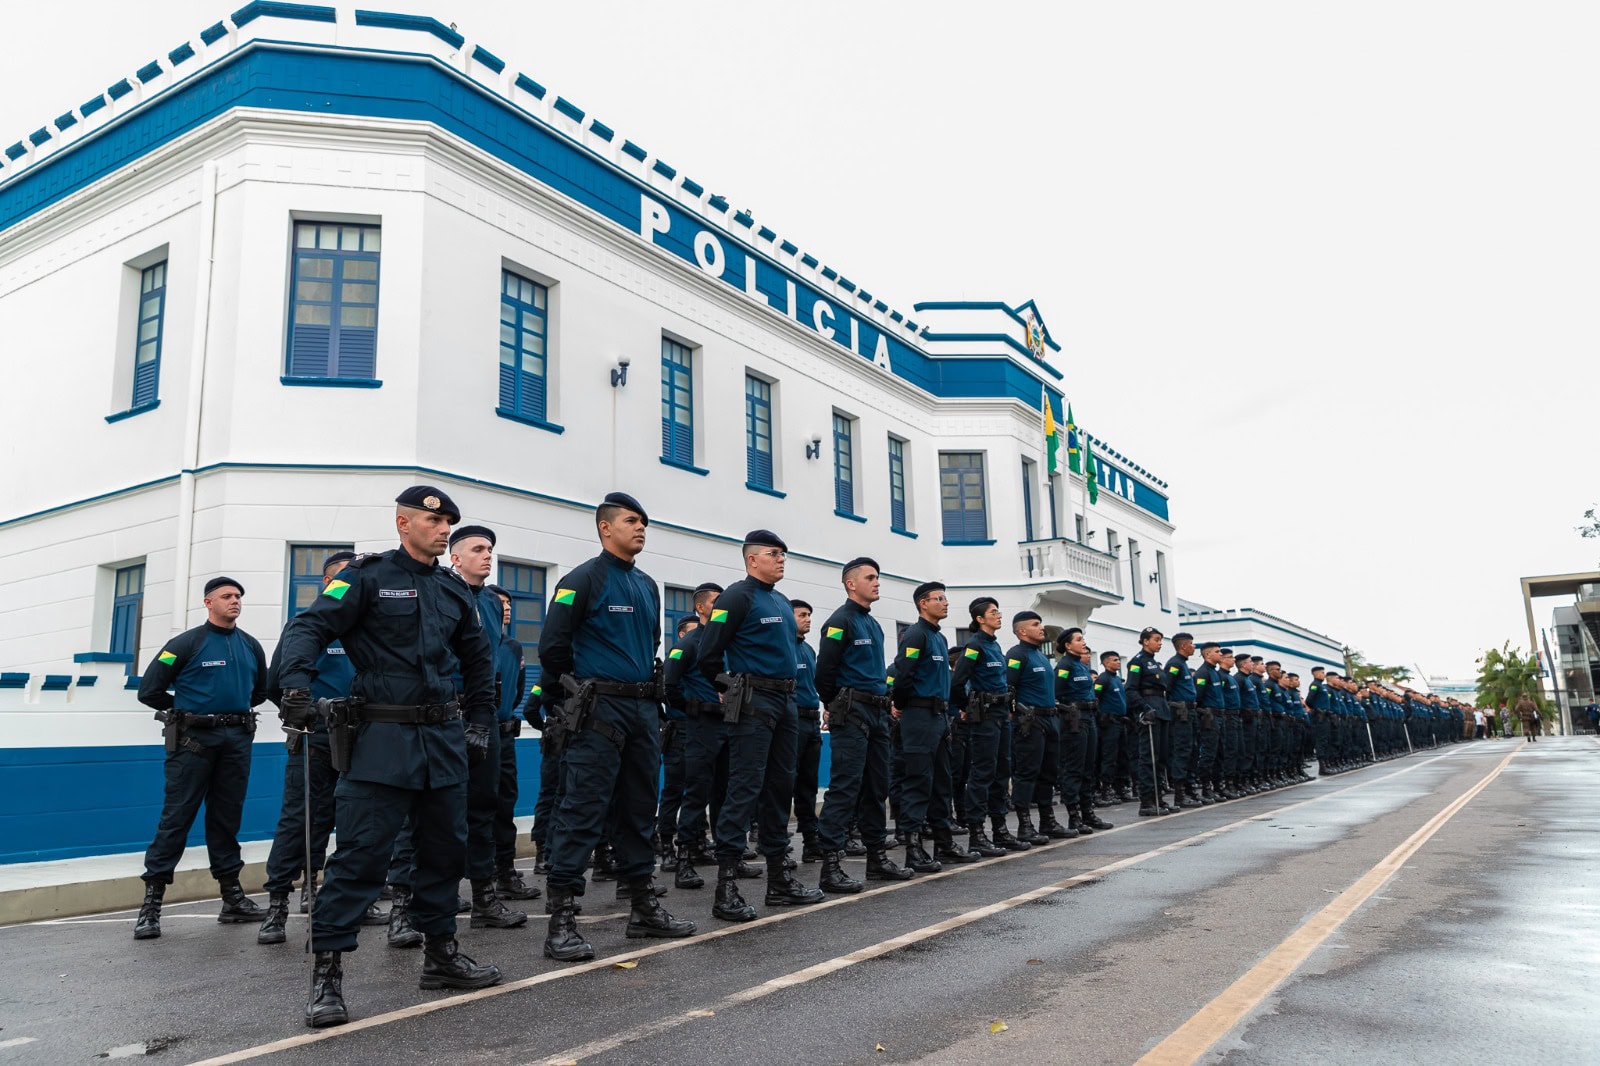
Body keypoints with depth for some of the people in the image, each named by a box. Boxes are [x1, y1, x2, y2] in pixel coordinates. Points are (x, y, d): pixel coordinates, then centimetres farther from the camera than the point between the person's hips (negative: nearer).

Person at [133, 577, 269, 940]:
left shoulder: (251, 646, 10)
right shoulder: (186, 643, -4)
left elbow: (262, 689, 24)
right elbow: (149, 690, -3)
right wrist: (185, 711, 6)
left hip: (237, 739, 4)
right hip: (193, 739, -4)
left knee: (227, 817, 10)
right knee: (176, 817, -4)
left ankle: (232, 896, 15)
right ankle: (152, 901, 2)